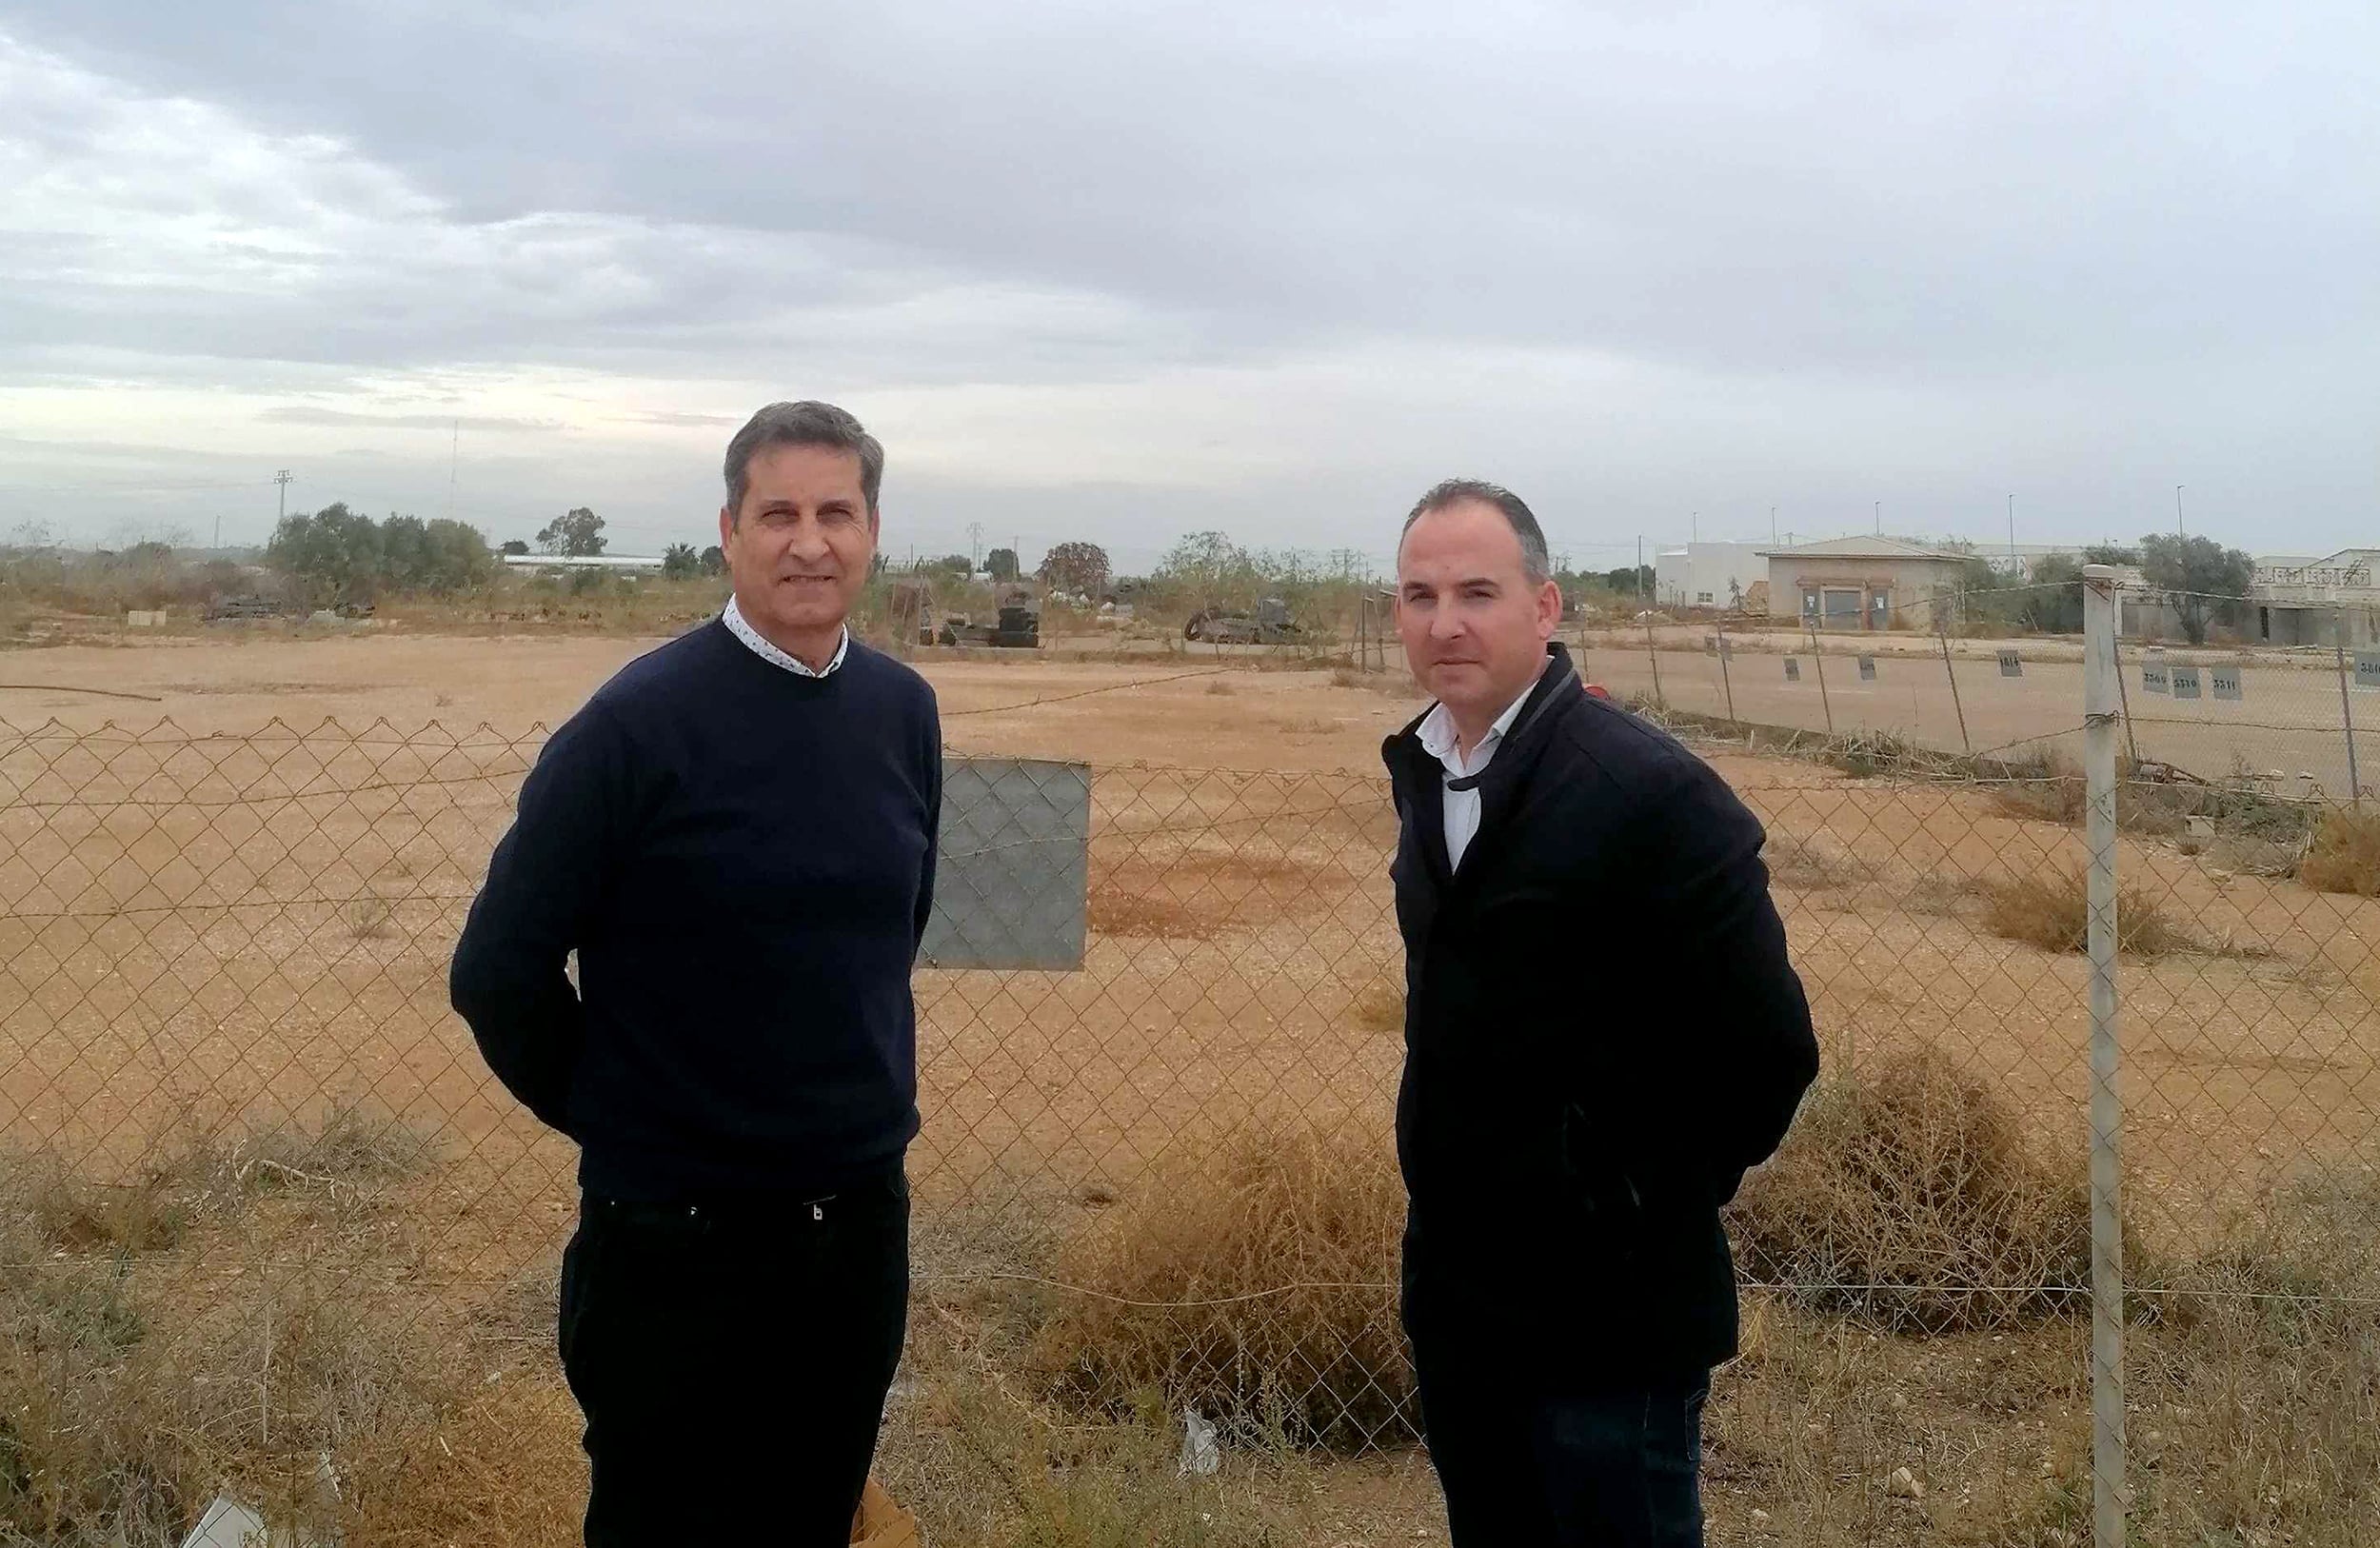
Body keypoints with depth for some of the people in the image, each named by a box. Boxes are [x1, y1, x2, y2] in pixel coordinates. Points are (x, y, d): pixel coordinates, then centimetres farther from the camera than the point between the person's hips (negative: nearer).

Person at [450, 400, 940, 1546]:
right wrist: (610, 1117, -2)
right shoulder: (640, 721, -14)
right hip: (681, 1243, -5)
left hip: (863, 1229, 5)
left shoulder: (902, 710, 2)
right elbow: (498, 969, -10)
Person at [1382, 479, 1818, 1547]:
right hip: (1453, 1296, 7)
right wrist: (1457, 1194, 11)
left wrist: (1645, 1207, -7)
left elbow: (1767, 1051, -18)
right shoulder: (1418, 768, 5)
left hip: (1606, 1312, -7)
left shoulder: (1654, 792, -19)